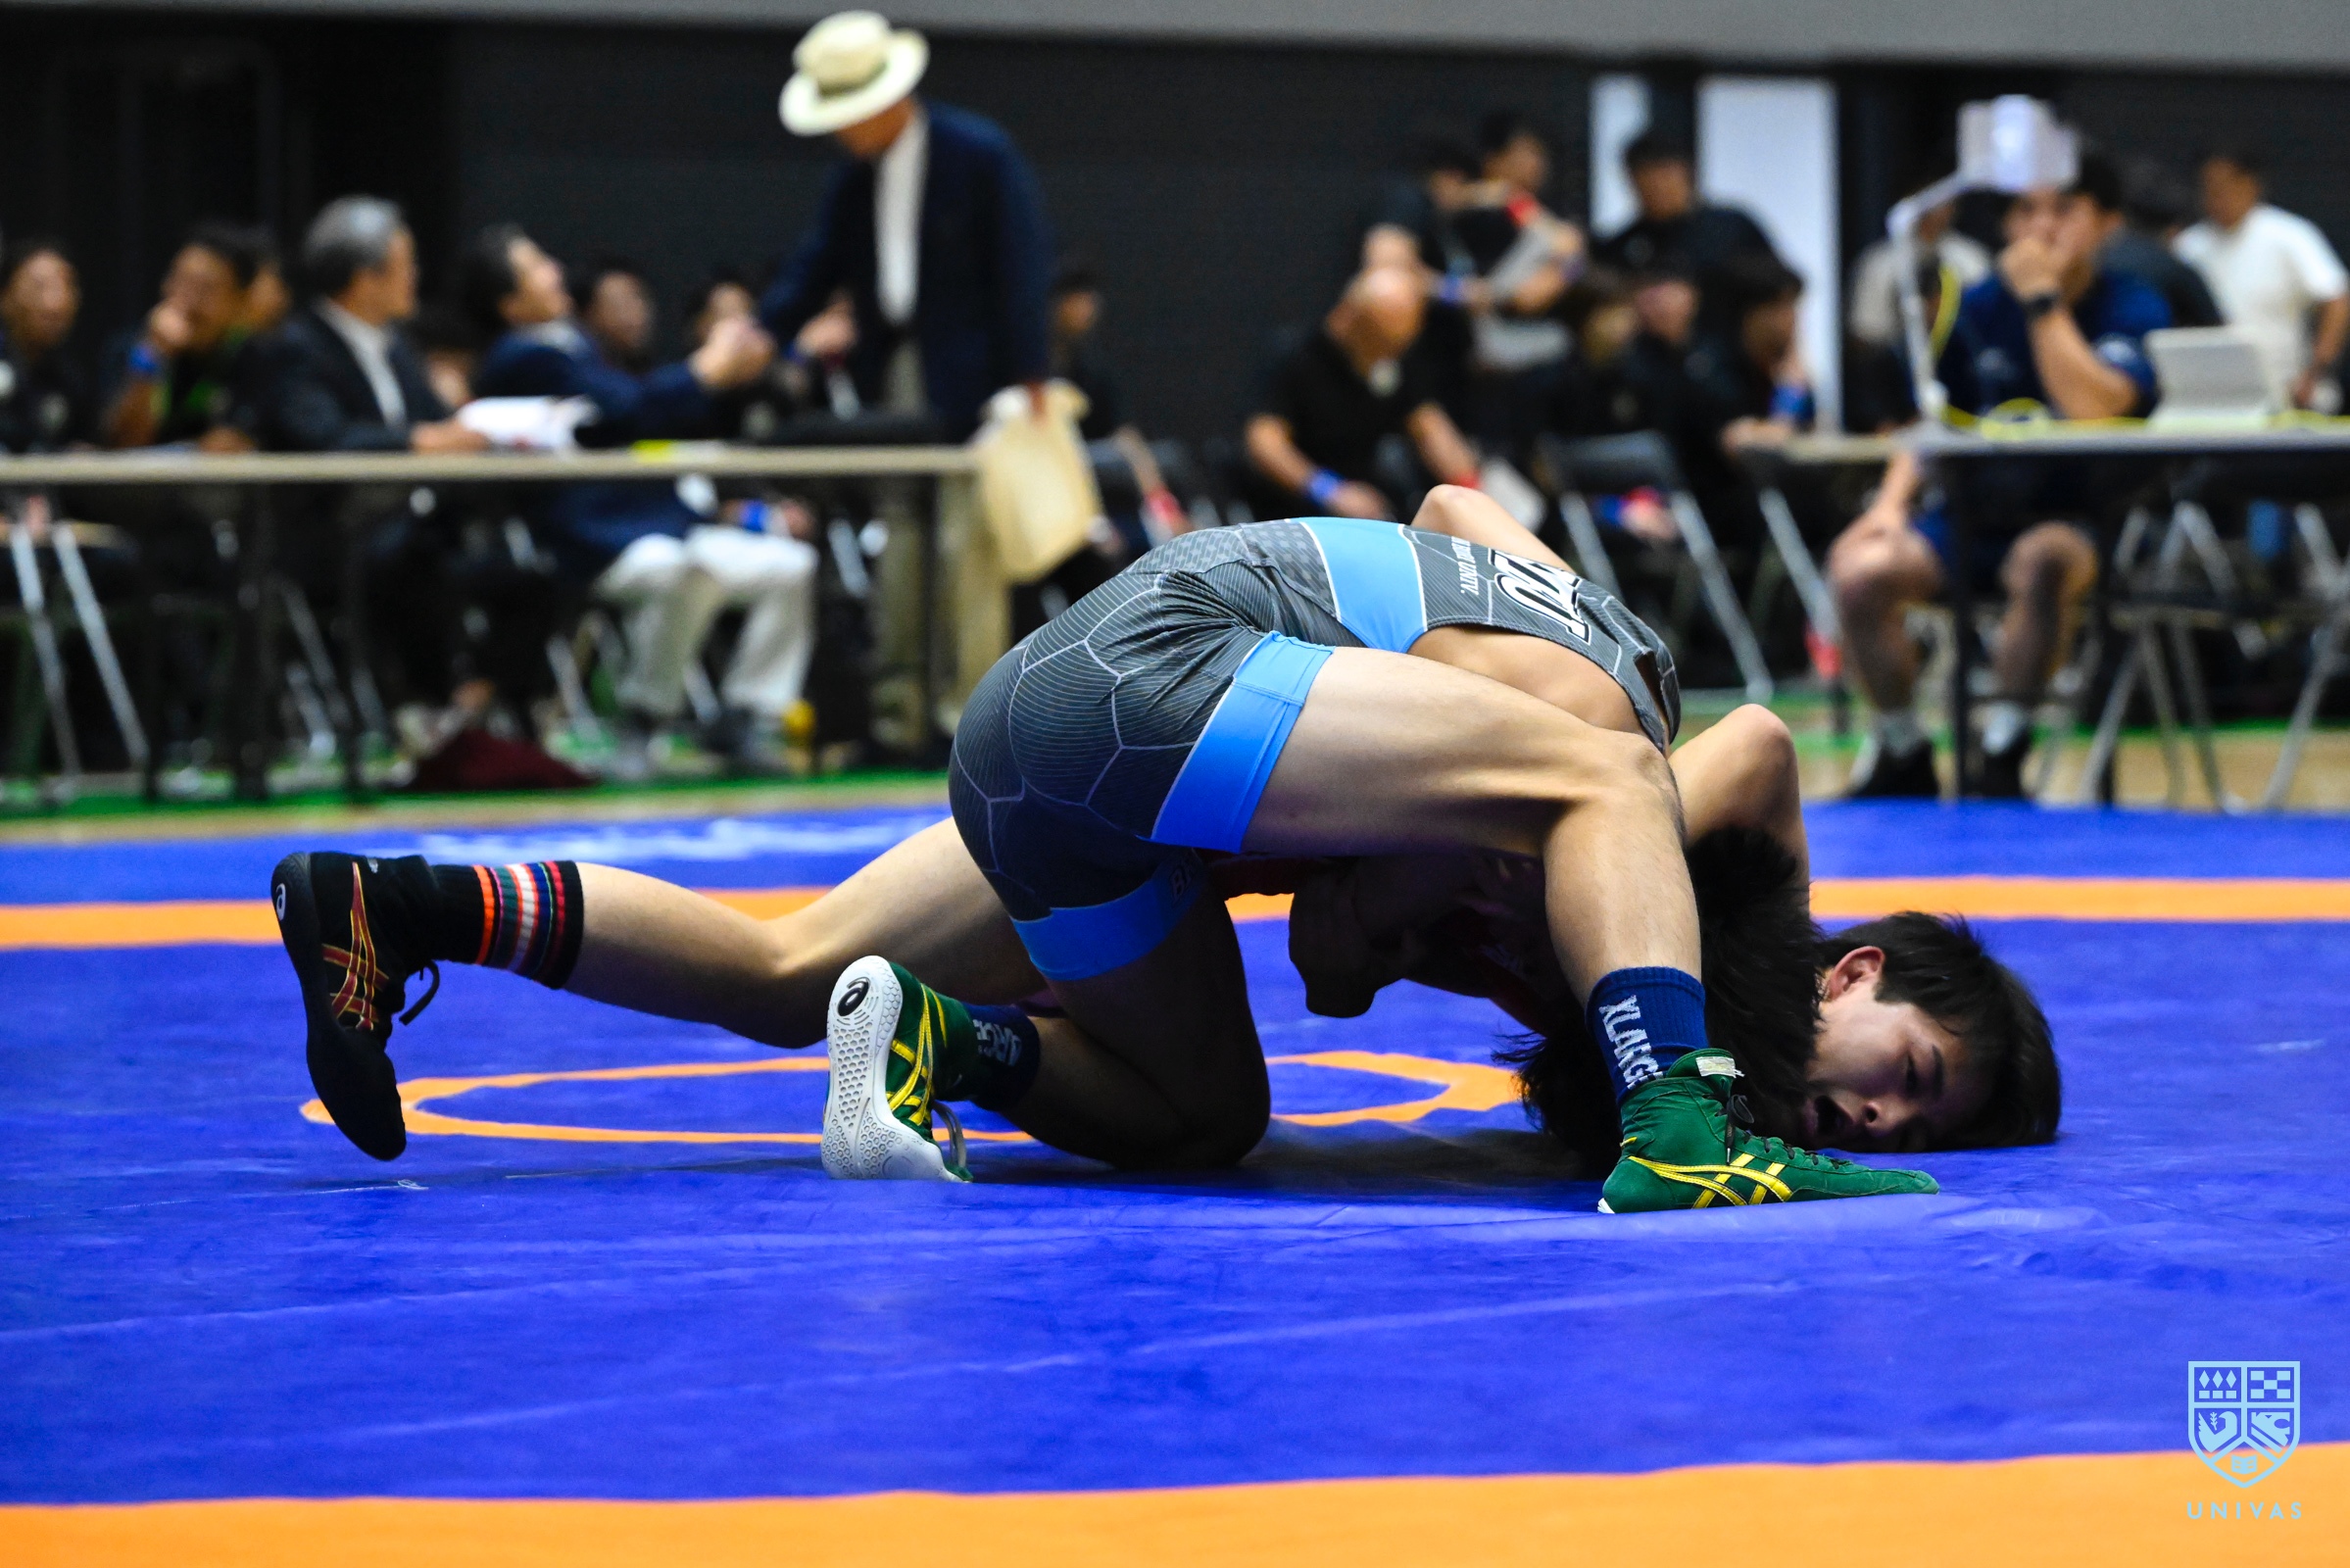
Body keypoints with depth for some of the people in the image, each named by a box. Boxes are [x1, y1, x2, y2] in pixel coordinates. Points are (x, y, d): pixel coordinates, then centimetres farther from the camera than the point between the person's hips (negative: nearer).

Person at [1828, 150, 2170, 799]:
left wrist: (2043, 299, -21)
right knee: (1859, 571, -21)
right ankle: (1903, 755, 0)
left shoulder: (2134, 311, -7)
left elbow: (2094, 408, -26)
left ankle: (2002, 757, -24)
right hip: (1981, 512, 5)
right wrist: (1892, 501, 0)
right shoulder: (1981, 307, 8)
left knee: (2041, 561, -40)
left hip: (2083, 520, -5)